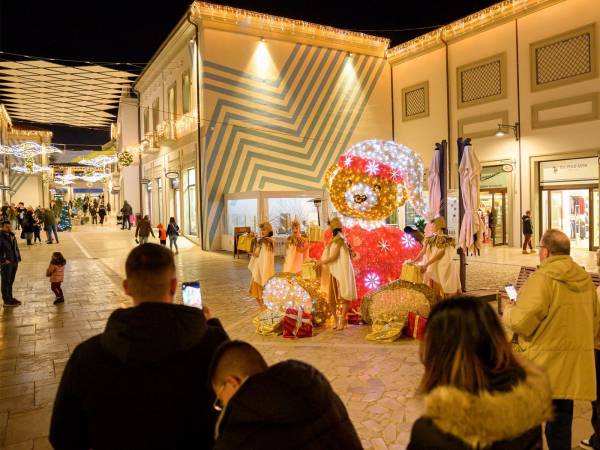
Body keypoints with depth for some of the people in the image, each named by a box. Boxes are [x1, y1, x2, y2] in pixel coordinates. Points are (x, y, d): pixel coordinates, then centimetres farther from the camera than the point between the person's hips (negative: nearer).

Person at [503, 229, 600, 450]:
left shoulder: (542, 278, -18)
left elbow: (522, 322, -22)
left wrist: (508, 313, -2)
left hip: (543, 364, -6)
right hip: (573, 367, 7)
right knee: (561, 420, 15)